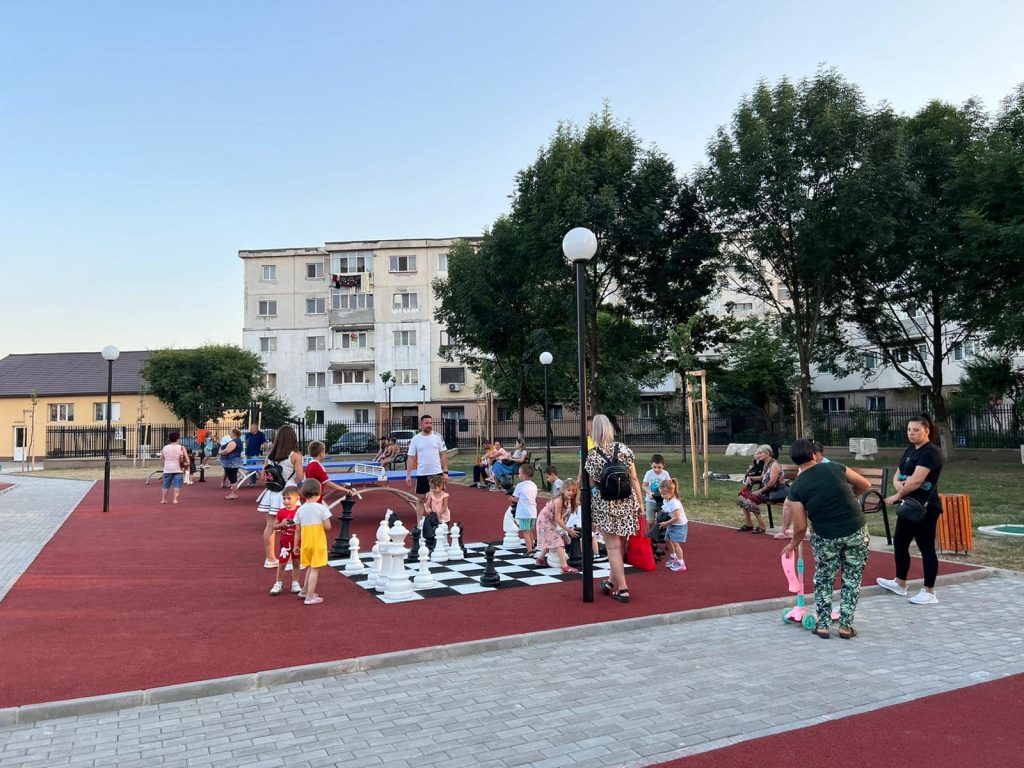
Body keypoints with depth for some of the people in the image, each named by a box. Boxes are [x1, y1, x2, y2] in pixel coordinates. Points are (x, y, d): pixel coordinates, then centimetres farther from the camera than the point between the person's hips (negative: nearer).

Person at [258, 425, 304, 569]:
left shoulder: (270, 454, 2)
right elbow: (299, 478, -10)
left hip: (271, 492, 5)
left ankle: (270, 559, 20)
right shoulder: (296, 456, -11)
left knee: (270, 526, 10)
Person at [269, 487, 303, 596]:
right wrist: (281, 524, -17)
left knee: (296, 563, 10)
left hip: (297, 541, 0)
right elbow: (274, 526, 2)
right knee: (282, 564, 5)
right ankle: (279, 584, 19)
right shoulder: (281, 512, -5)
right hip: (284, 542, 0)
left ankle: (295, 584, 21)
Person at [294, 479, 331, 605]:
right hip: (318, 543, -5)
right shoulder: (321, 508, -12)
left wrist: (296, 545, 14)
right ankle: (310, 597, 4)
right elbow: (328, 527, -14)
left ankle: (304, 591, 33)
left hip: (305, 543, 5)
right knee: (315, 569, 2)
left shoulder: (300, 510, 1)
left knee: (310, 567, 23)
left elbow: (298, 530, 5)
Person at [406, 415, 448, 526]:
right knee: (420, 499, 6)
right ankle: (419, 524, 14)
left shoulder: (438, 437, 0)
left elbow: (443, 455, 2)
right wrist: (408, 475, -4)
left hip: (437, 473, 0)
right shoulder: (415, 439, 0)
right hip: (421, 474, 0)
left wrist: (445, 472, -3)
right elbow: (411, 458, 1)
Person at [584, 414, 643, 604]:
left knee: (613, 547, 4)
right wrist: (640, 503, 5)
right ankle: (612, 581, 32)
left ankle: (622, 590, 2)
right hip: (627, 503, 3)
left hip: (604, 505, -3)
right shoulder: (624, 449, -3)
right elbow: (634, 479, -1)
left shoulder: (591, 455, -8)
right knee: (619, 546, 17)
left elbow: (591, 484, -4)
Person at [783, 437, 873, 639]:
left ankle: (823, 625, 20)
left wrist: (793, 543, 14)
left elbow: (801, 527, -5)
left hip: (826, 538, -1)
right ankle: (846, 626, 19)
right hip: (856, 531, 1)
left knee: (823, 581, 18)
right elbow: (865, 484, 10)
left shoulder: (796, 487, -6)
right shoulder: (835, 468, -3)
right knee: (851, 580, 15)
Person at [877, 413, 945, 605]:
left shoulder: (930, 452, -14)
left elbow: (916, 481, -22)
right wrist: (898, 484, -9)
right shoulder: (910, 451, 15)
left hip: (924, 508, -10)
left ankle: (929, 593, 8)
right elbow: (897, 476, 14)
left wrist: (897, 496, -12)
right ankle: (900, 584, 31)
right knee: (899, 542, 16)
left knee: (926, 547, -1)